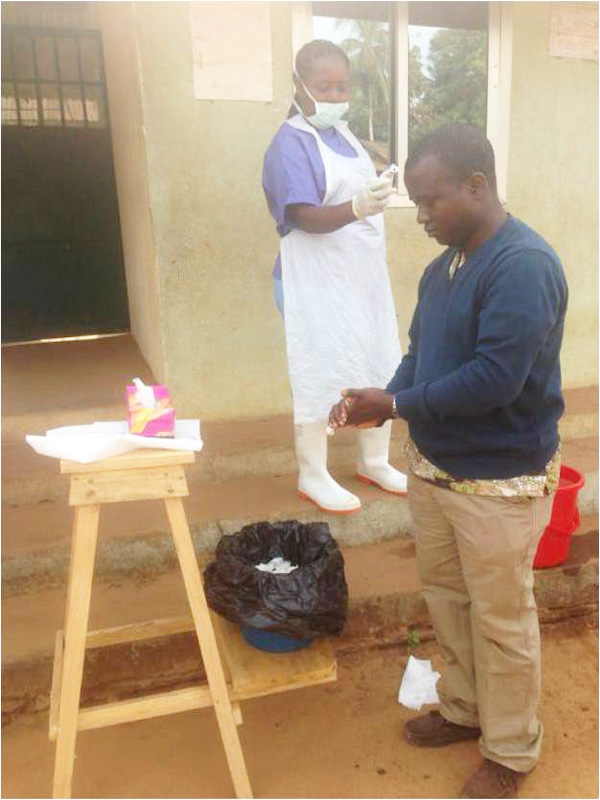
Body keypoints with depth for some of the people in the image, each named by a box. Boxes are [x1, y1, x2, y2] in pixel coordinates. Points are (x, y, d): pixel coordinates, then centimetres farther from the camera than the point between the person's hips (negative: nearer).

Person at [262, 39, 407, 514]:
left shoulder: (344, 133, 13)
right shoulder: (291, 142, -13)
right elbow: (305, 216, -24)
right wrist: (358, 207, -40)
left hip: (364, 275, 8)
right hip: (317, 282, -8)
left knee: (380, 369, 12)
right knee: (321, 374, -2)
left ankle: (374, 461, 29)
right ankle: (313, 475, 15)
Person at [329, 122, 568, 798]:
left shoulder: (524, 265, -21)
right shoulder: (444, 265, 7)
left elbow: (495, 379, -28)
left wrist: (395, 405, -21)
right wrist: (386, 400, -7)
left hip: (499, 483, -8)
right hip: (433, 466, 8)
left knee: (501, 620, 10)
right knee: (444, 596, 21)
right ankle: (464, 709, 45)